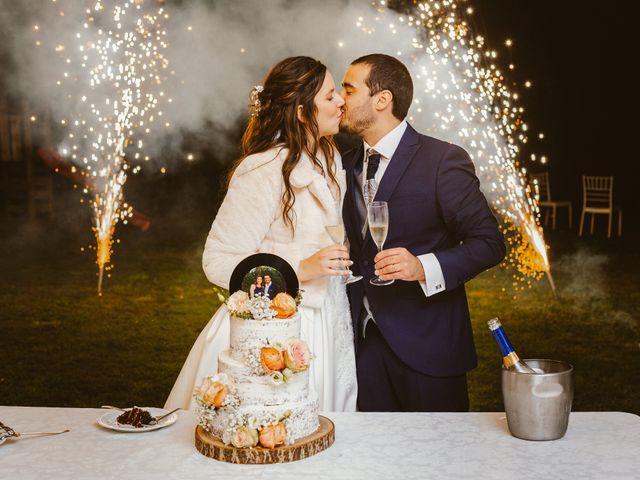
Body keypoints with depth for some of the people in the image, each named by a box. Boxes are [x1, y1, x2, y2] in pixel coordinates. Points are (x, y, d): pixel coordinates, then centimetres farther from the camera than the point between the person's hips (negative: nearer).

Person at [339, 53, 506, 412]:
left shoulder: (444, 160, -11)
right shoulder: (348, 165, 10)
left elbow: (489, 243, -11)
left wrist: (424, 267, -26)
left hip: (426, 343, -5)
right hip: (365, 341, 6)